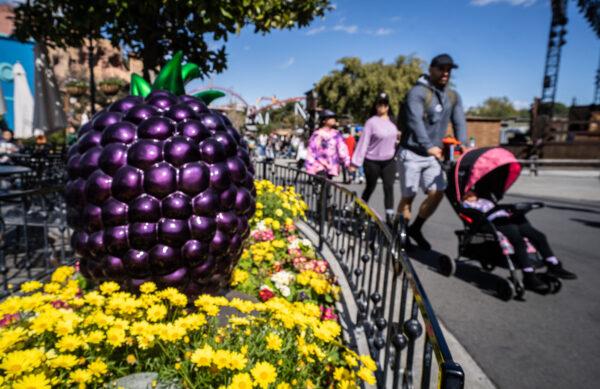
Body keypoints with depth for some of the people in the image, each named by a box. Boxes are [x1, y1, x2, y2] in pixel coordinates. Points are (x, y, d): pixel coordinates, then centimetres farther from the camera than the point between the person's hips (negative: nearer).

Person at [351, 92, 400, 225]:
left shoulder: (393, 121, 5)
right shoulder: (371, 122, -10)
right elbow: (363, 142, -13)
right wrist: (356, 161, -16)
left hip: (389, 161, 3)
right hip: (372, 162, -3)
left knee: (389, 187, -5)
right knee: (370, 188, 10)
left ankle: (390, 216, -5)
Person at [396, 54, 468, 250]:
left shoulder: (453, 97, 11)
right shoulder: (418, 92, -11)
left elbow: (459, 122, 2)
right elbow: (415, 121, -25)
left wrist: (463, 144, -17)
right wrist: (429, 146, -39)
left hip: (434, 155, 6)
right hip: (412, 153, -6)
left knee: (438, 193, -3)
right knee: (409, 196, -2)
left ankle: (415, 229, 16)